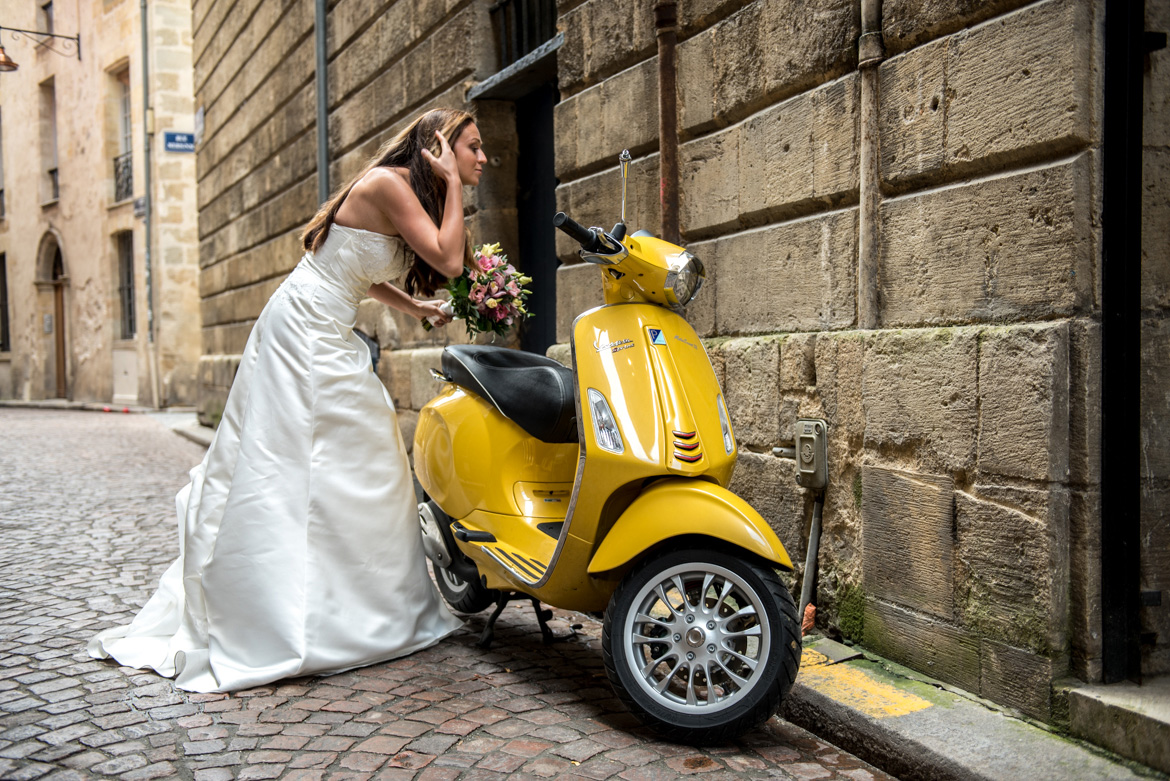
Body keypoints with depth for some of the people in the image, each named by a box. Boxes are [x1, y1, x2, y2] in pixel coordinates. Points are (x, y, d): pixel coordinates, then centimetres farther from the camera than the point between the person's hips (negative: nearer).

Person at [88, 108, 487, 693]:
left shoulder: (412, 192, 14)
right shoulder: (389, 182, -15)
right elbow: (448, 261, -21)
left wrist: (413, 306, 13)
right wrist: (452, 183, -14)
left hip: (332, 342, 10)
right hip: (304, 331, -10)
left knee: (366, 472, 12)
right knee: (279, 477, -7)